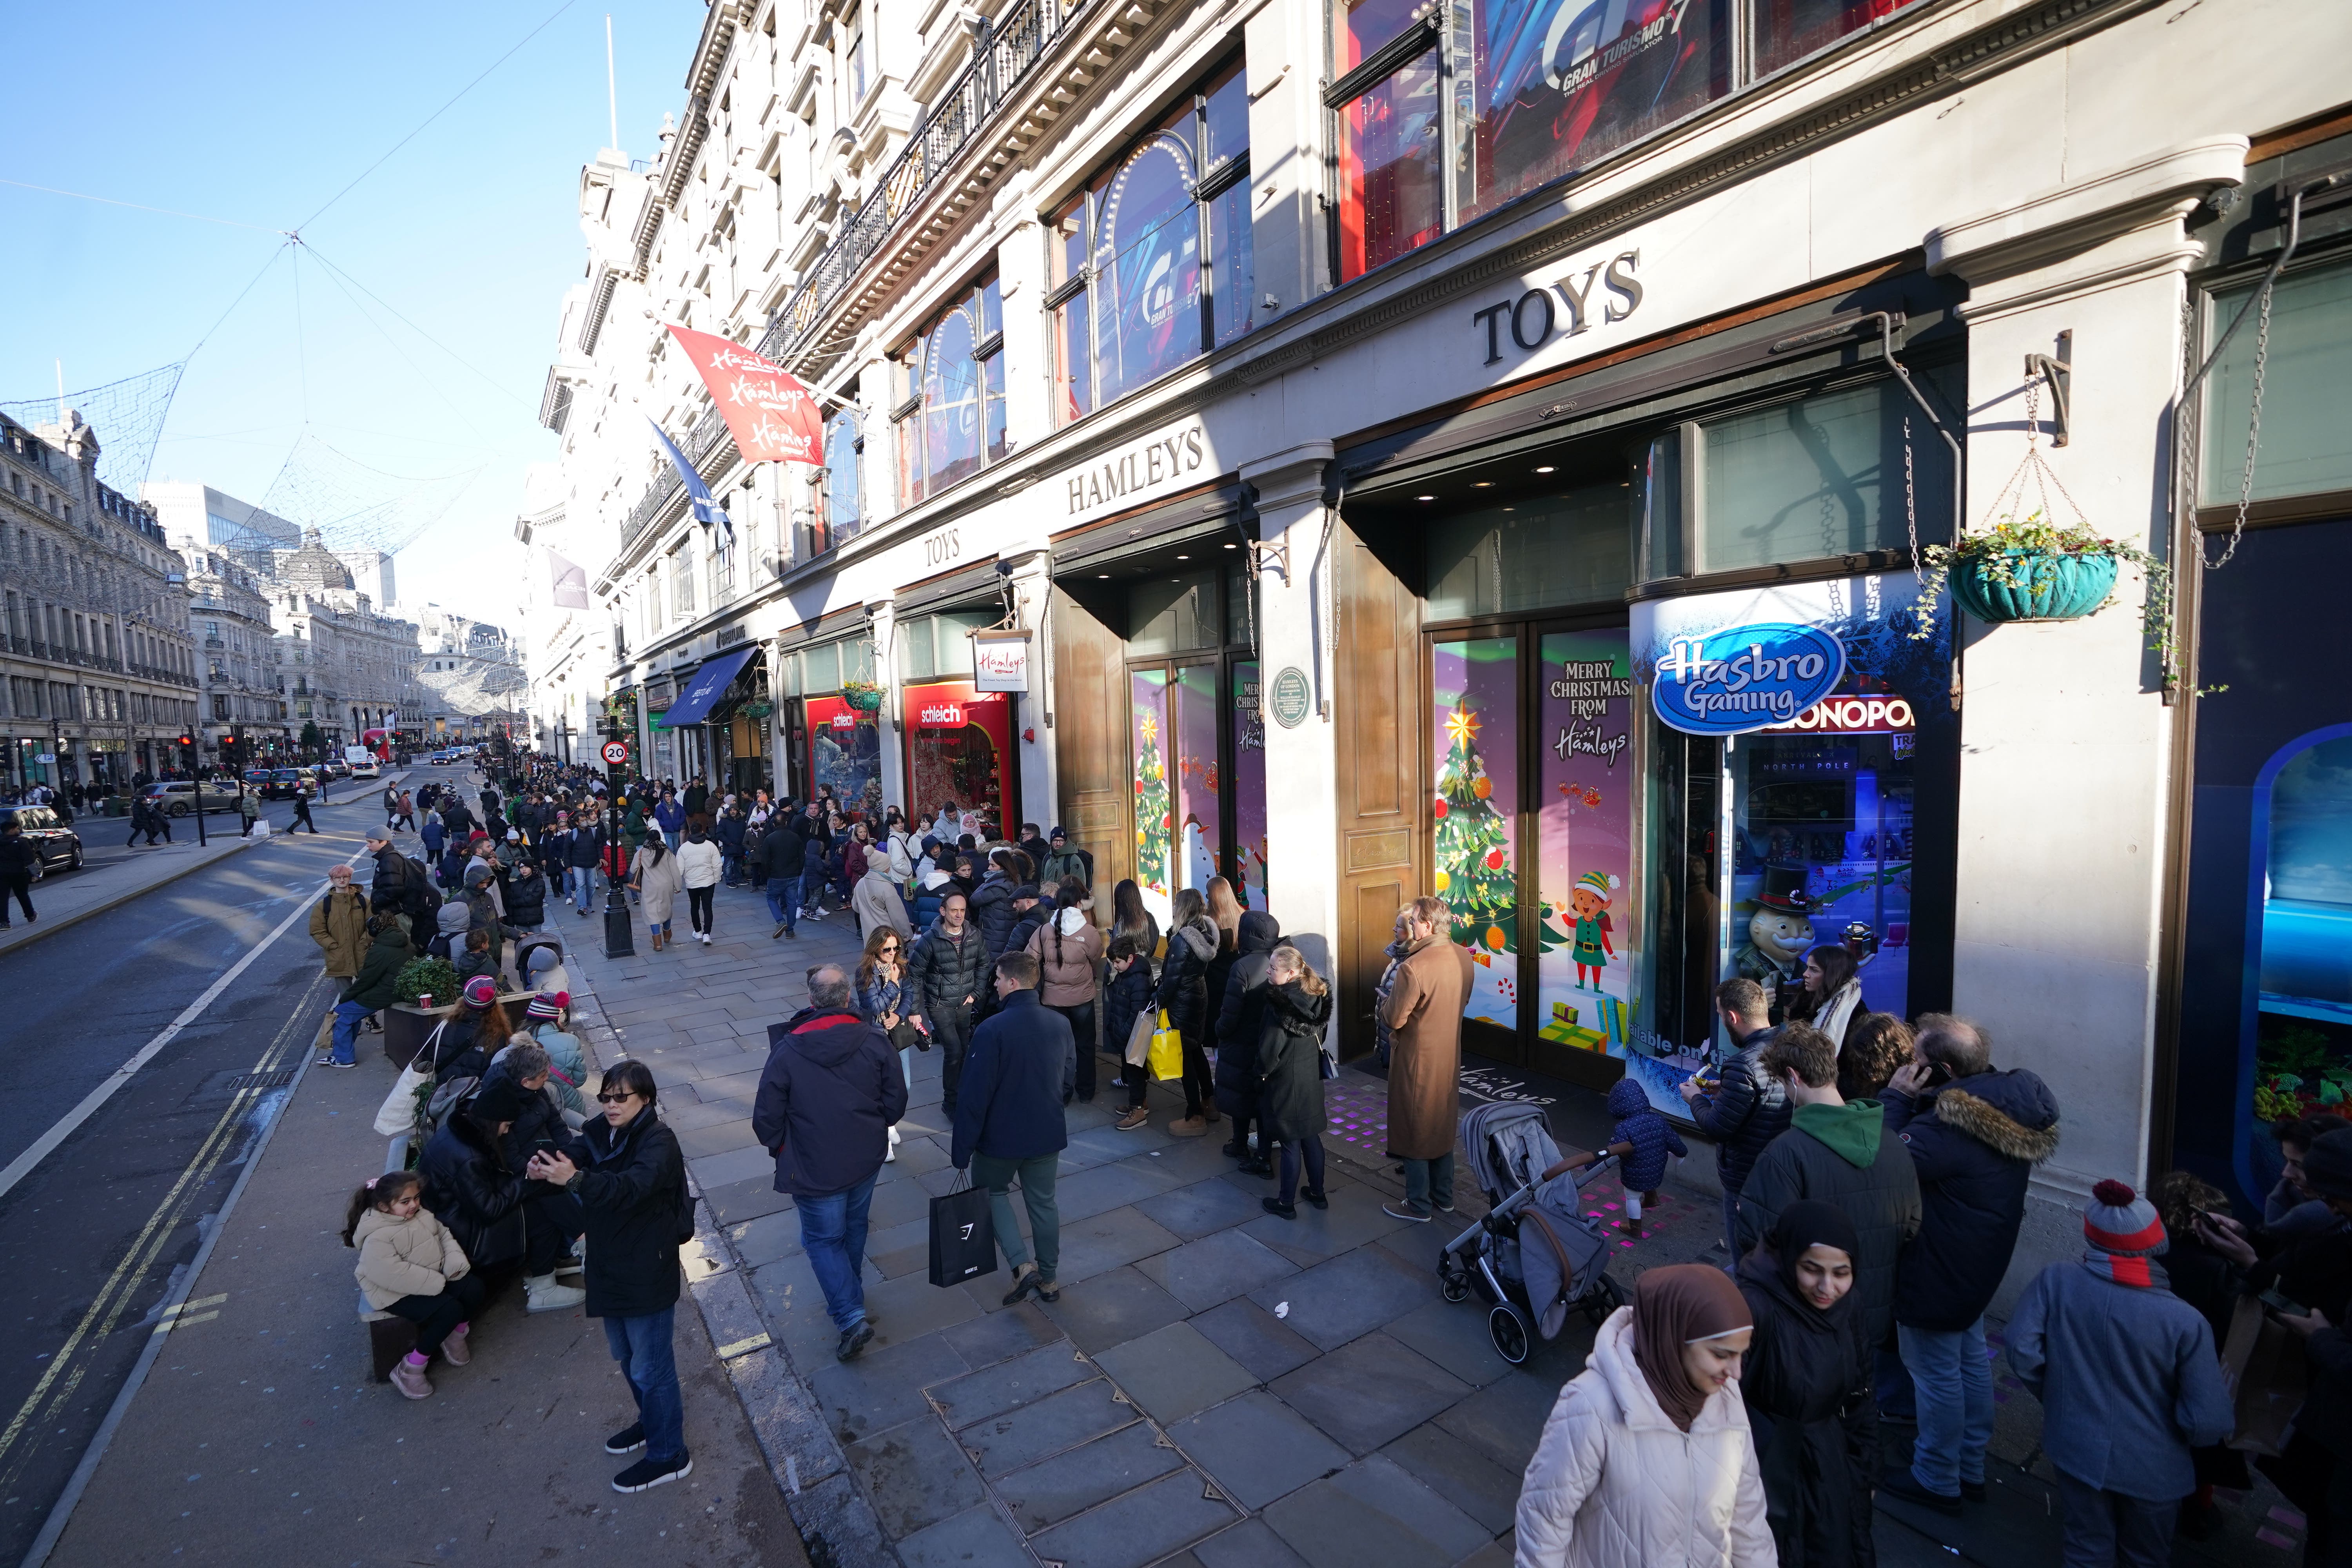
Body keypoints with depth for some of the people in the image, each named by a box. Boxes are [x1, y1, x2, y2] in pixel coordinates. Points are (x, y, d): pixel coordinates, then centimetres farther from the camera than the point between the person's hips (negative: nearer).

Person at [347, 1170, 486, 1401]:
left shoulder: (421, 1215, 0)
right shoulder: (377, 1239, -24)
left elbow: (444, 1234, 10)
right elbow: (393, 1274, -30)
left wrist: (455, 1260, -9)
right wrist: (436, 1282, -25)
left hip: (435, 1277, 8)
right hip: (396, 1293, -8)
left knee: (474, 1288, -10)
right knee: (450, 1309, -26)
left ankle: (456, 1335, 17)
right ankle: (410, 1370, -8)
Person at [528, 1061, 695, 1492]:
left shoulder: (659, 1142, -24)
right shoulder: (601, 1133, 2)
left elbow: (632, 1187, -40)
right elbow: (572, 1156, -9)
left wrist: (575, 1179, -53)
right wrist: (544, 1167, -32)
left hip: (647, 1275, -8)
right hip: (611, 1268, 8)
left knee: (650, 1367, 5)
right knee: (627, 1357, 26)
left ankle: (669, 1455, 24)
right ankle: (652, 1421, 48)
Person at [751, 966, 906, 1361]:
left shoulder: (787, 1050, -19)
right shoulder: (875, 1041, -13)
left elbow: (767, 1119, -11)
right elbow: (896, 1103, -6)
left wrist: (782, 1150, 9)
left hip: (815, 1168, -3)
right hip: (867, 1158, 4)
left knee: (824, 1239, 13)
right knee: (854, 1227, 24)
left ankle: (851, 1317, 5)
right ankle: (851, 1295, 43)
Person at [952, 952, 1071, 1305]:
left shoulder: (992, 1031, -24)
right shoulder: (1061, 1024, -5)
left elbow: (974, 1096, -21)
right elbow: (1067, 1080, 7)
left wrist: (962, 1150, -11)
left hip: (1001, 1137, -4)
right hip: (1048, 1135, 5)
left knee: (993, 1192, 22)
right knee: (1043, 1203, 20)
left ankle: (1021, 1265, 10)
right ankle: (1049, 1278, 33)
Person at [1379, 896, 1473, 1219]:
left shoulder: (1413, 968, -28)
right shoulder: (1463, 956, -4)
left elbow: (1395, 1019, -22)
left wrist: (1390, 1002, -3)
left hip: (1418, 1060, -7)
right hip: (1449, 1056, 7)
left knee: (1415, 1132, 9)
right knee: (1442, 1127, 21)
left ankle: (1419, 1206, 21)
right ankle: (1444, 1196, 35)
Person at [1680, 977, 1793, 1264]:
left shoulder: (1744, 1065, -29)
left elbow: (1718, 1129, -23)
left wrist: (1696, 1099, -6)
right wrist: (1726, 1090, 10)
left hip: (1746, 1179, -8)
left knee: (1743, 1264, 11)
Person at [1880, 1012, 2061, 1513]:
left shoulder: (1945, 1128, -36)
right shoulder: (2016, 1097, -7)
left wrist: (1897, 1100, -26)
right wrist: (1912, 1102, -7)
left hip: (1936, 1274, -9)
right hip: (1980, 1265, 9)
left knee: (1936, 1374, 10)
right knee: (1971, 1360, 25)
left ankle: (1936, 1480, 28)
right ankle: (1969, 1467, 43)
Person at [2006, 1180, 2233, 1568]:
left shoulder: (2056, 1281, -19)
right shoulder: (2184, 1321, -22)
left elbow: (2022, 1349, -16)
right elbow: (2209, 1423, -18)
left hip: (2078, 1449, 1)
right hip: (2151, 1468, 0)